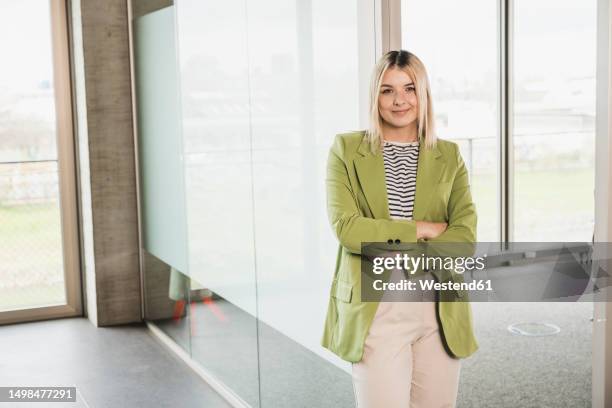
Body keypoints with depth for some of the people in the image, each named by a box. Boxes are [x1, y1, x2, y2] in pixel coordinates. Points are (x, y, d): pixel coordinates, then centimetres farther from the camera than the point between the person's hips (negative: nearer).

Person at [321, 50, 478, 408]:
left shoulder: (449, 156, 9)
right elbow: (345, 227, -9)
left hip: (439, 309, 3)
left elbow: (465, 233, -2)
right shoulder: (346, 150, 2)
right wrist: (422, 229, -9)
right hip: (374, 310, -2)